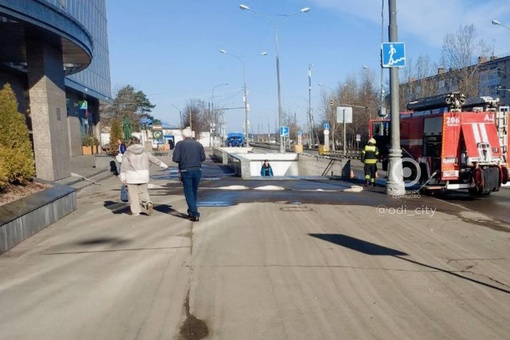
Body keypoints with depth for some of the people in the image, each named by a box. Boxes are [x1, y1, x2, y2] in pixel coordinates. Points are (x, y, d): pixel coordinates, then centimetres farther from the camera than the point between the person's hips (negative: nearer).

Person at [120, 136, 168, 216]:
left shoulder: (127, 153, -4)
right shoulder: (144, 152, 6)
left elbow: (124, 166, -9)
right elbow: (153, 159, 15)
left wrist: (123, 177, -9)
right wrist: (162, 164, 26)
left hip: (132, 176, -3)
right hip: (143, 175, 3)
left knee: (133, 194, 3)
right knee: (143, 191, 15)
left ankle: (135, 212, 5)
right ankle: (148, 203, -9)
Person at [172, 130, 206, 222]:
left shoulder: (180, 144, -2)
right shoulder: (198, 144, 7)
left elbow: (175, 159, -9)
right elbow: (203, 158, 4)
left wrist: (182, 160, 12)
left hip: (186, 171, -3)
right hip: (197, 170, 4)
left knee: (189, 193, 0)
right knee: (194, 192, 16)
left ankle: (195, 214, -8)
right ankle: (191, 212, 28)